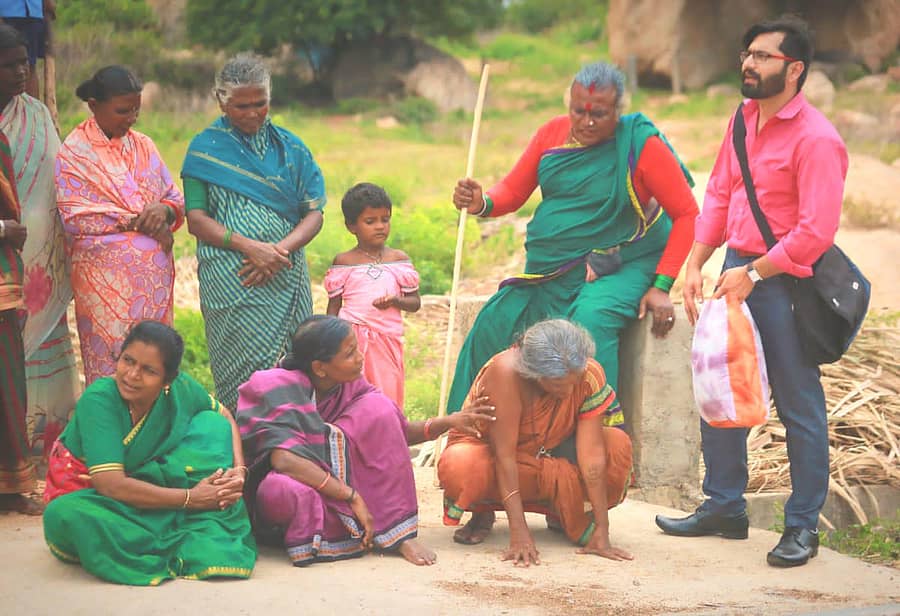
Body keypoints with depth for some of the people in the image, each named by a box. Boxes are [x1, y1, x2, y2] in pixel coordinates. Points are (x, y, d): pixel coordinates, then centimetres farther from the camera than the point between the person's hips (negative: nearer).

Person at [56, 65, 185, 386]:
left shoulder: (143, 146, 13)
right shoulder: (74, 152, -2)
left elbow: (176, 199, 14)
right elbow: (75, 219, -10)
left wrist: (165, 210, -11)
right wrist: (139, 222, -12)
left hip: (154, 274, 5)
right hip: (104, 275, -5)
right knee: (111, 361, -4)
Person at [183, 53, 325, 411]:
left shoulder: (290, 148, 13)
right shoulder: (206, 149, 5)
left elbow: (314, 213, 8)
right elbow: (196, 220, -2)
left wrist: (282, 248, -11)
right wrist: (249, 247, -15)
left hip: (286, 276, 3)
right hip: (230, 279, -3)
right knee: (245, 371, -10)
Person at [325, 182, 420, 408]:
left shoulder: (399, 260, 6)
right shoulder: (344, 262, 3)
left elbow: (415, 302, 8)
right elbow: (333, 307, 8)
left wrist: (395, 301, -13)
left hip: (388, 338, 1)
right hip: (351, 337, -1)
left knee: (387, 394, 2)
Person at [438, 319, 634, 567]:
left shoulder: (590, 375, -24)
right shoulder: (506, 371, -34)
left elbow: (592, 453, -24)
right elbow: (504, 454, -34)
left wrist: (601, 532, -27)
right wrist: (519, 533, -37)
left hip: (549, 455, 3)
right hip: (489, 450, -3)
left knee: (619, 445, -24)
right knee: (460, 467, -39)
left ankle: (560, 512, 0)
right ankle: (482, 511, -4)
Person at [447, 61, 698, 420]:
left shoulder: (642, 145, -11)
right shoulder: (552, 134, 4)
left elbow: (687, 215, -10)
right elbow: (512, 193, 8)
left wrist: (661, 287, -17)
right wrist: (482, 204, -17)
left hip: (620, 268, -6)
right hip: (550, 270, 6)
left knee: (590, 321, -34)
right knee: (492, 326, -8)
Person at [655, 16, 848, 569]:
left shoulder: (816, 139, -16)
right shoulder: (745, 118, 9)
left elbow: (816, 233, -20)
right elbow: (719, 194, 14)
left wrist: (753, 274, -18)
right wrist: (695, 266, 6)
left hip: (785, 283, -8)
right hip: (738, 274, 8)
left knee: (799, 406, 2)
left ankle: (803, 527, 12)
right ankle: (724, 508, 27)